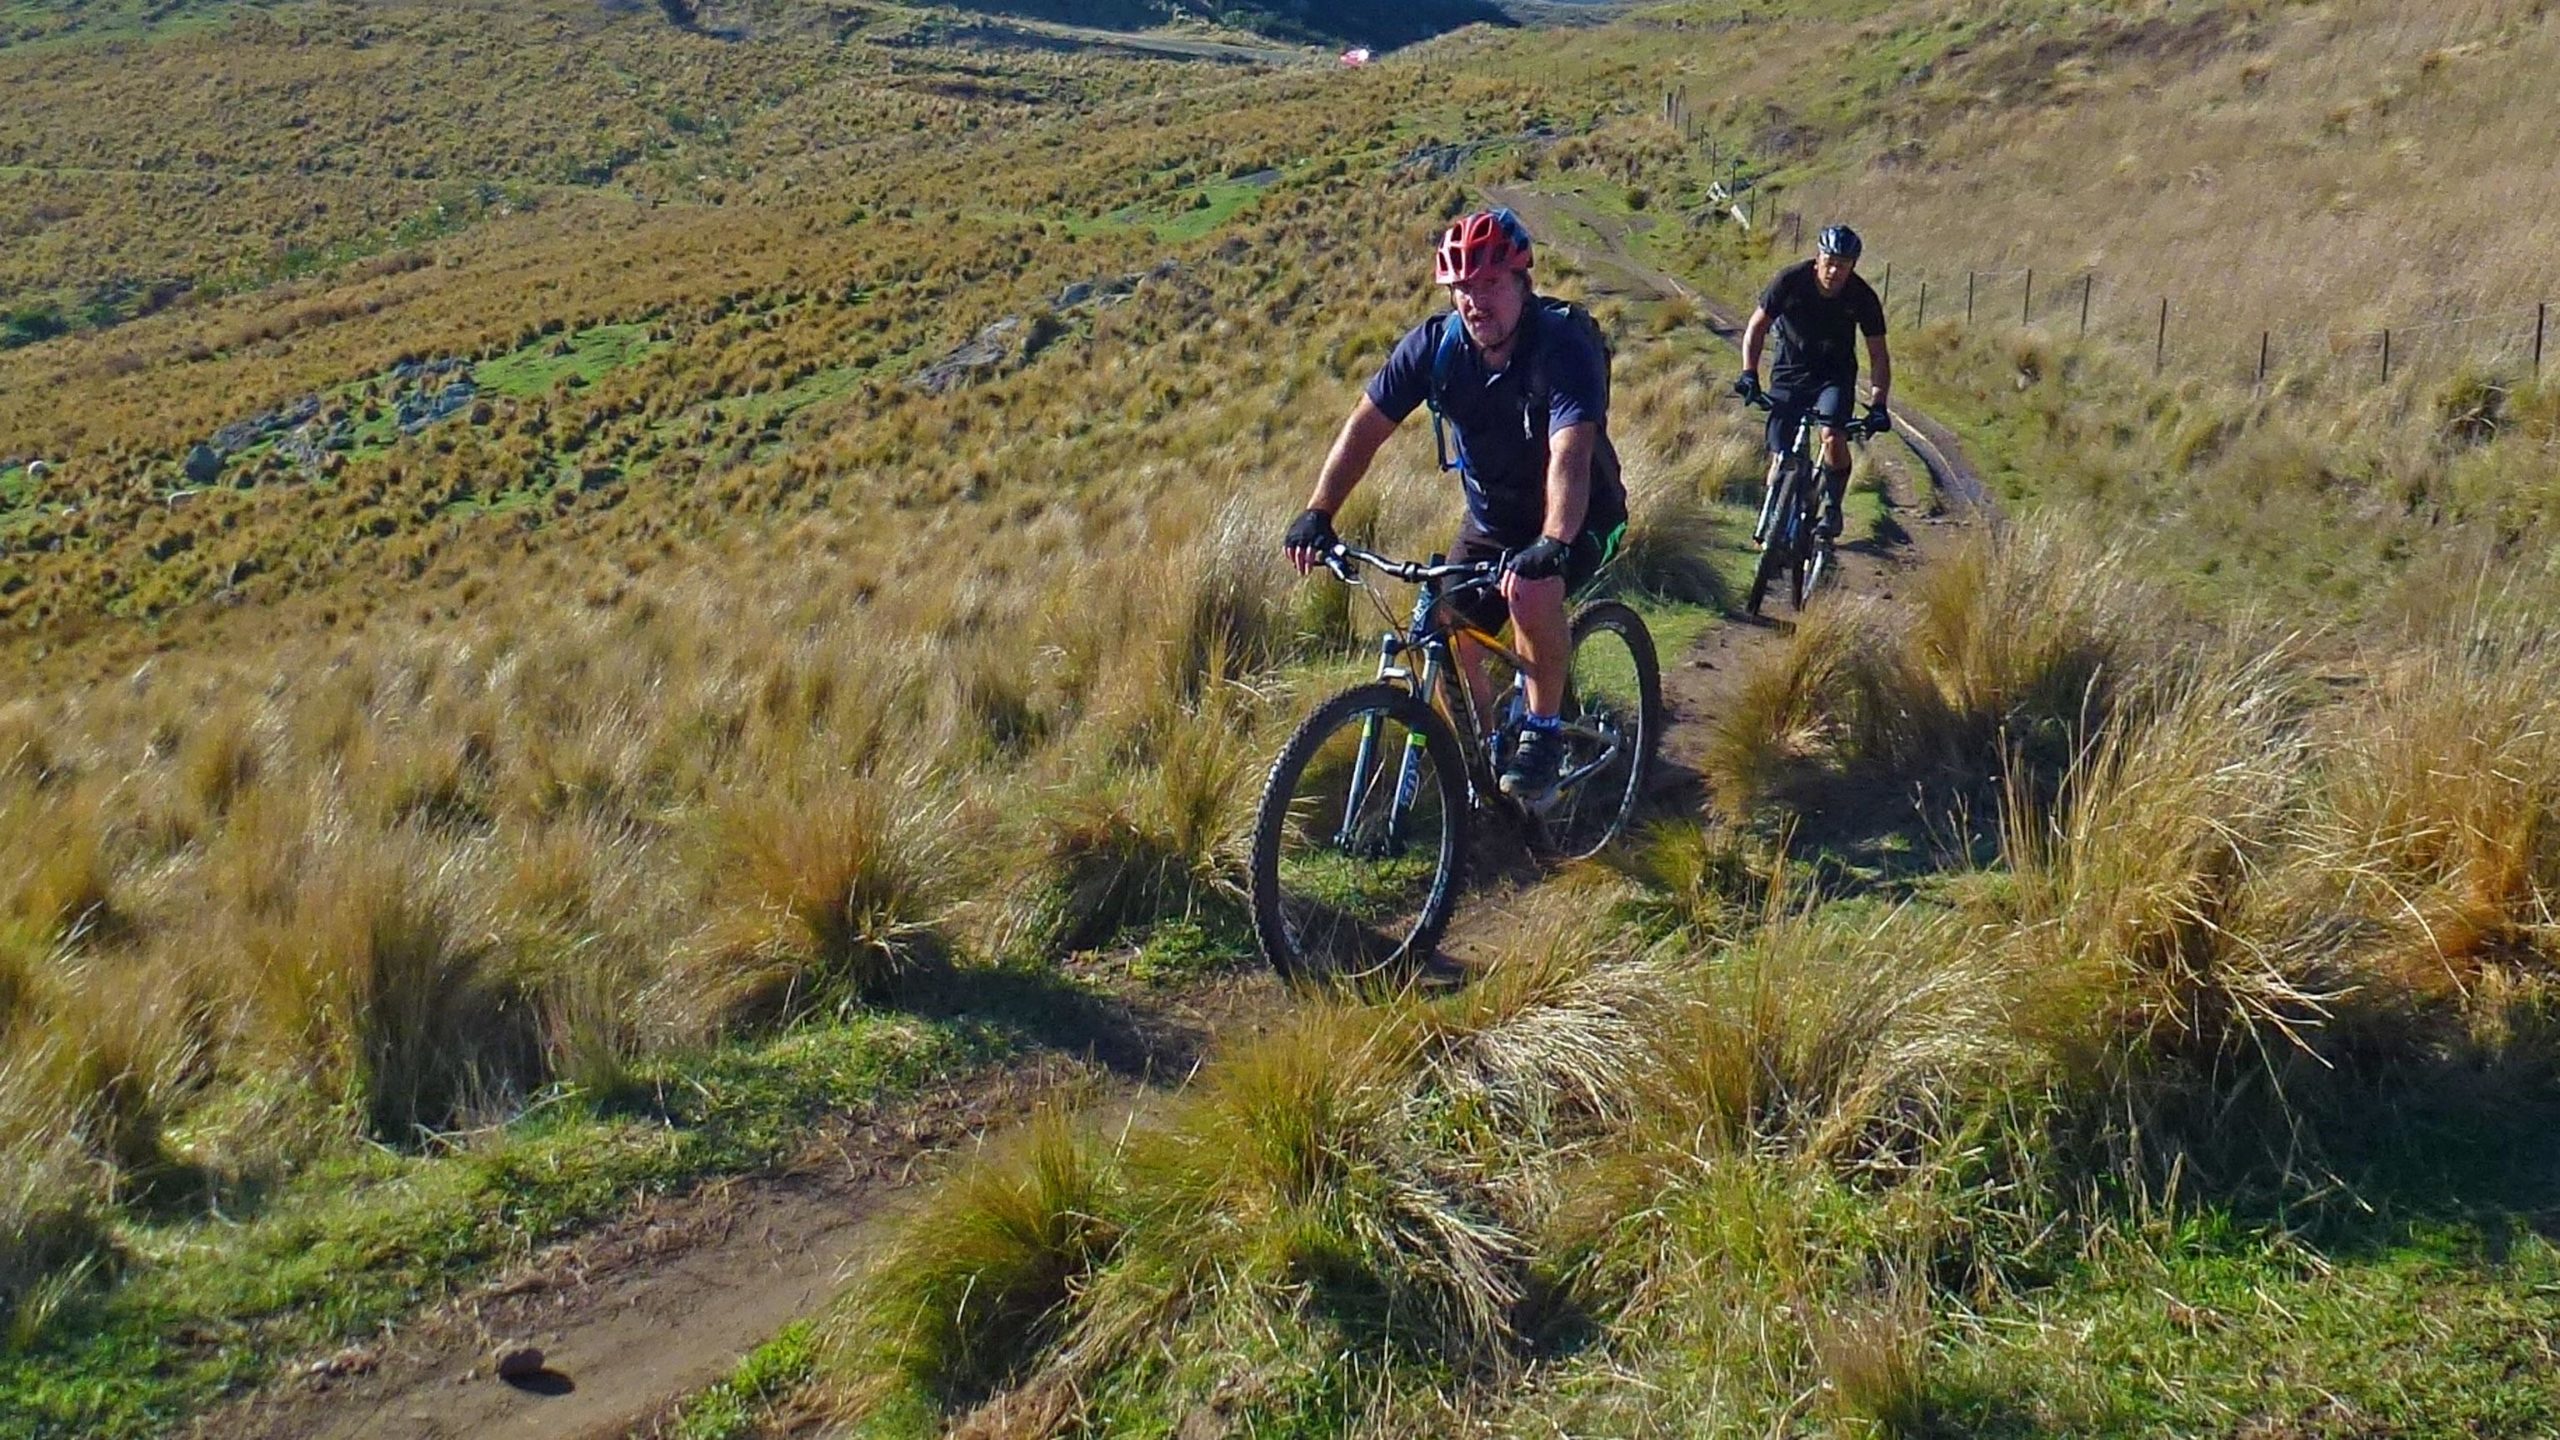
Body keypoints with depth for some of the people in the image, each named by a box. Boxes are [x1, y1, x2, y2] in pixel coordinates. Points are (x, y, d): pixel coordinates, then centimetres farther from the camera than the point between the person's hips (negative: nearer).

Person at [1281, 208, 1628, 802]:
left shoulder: (1563, 346, -28)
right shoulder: (1434, 344, -14)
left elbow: (1570, 454, -42)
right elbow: (1365, 425, -15)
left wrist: (1552, 545, -58)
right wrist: (1317, 514, -28)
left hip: (1575, 517, -5)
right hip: (1491, 519, 5)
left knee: (1531, 592, -34)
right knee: (1450, 643, -4)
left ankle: (1544, 732, -13)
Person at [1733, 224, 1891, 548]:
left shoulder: (1863, 297, -17)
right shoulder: (1790, 281, -19)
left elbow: (1879, 355, -10)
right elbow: (1757, 327, -8)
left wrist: (1878, 405, -19)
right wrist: (1749, 373, -20)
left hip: (1835, 376, 0)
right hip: (1790, 372, 0)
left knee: (1833, 437, -26)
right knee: (1781, 457, -7)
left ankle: (1831, 510, -8)